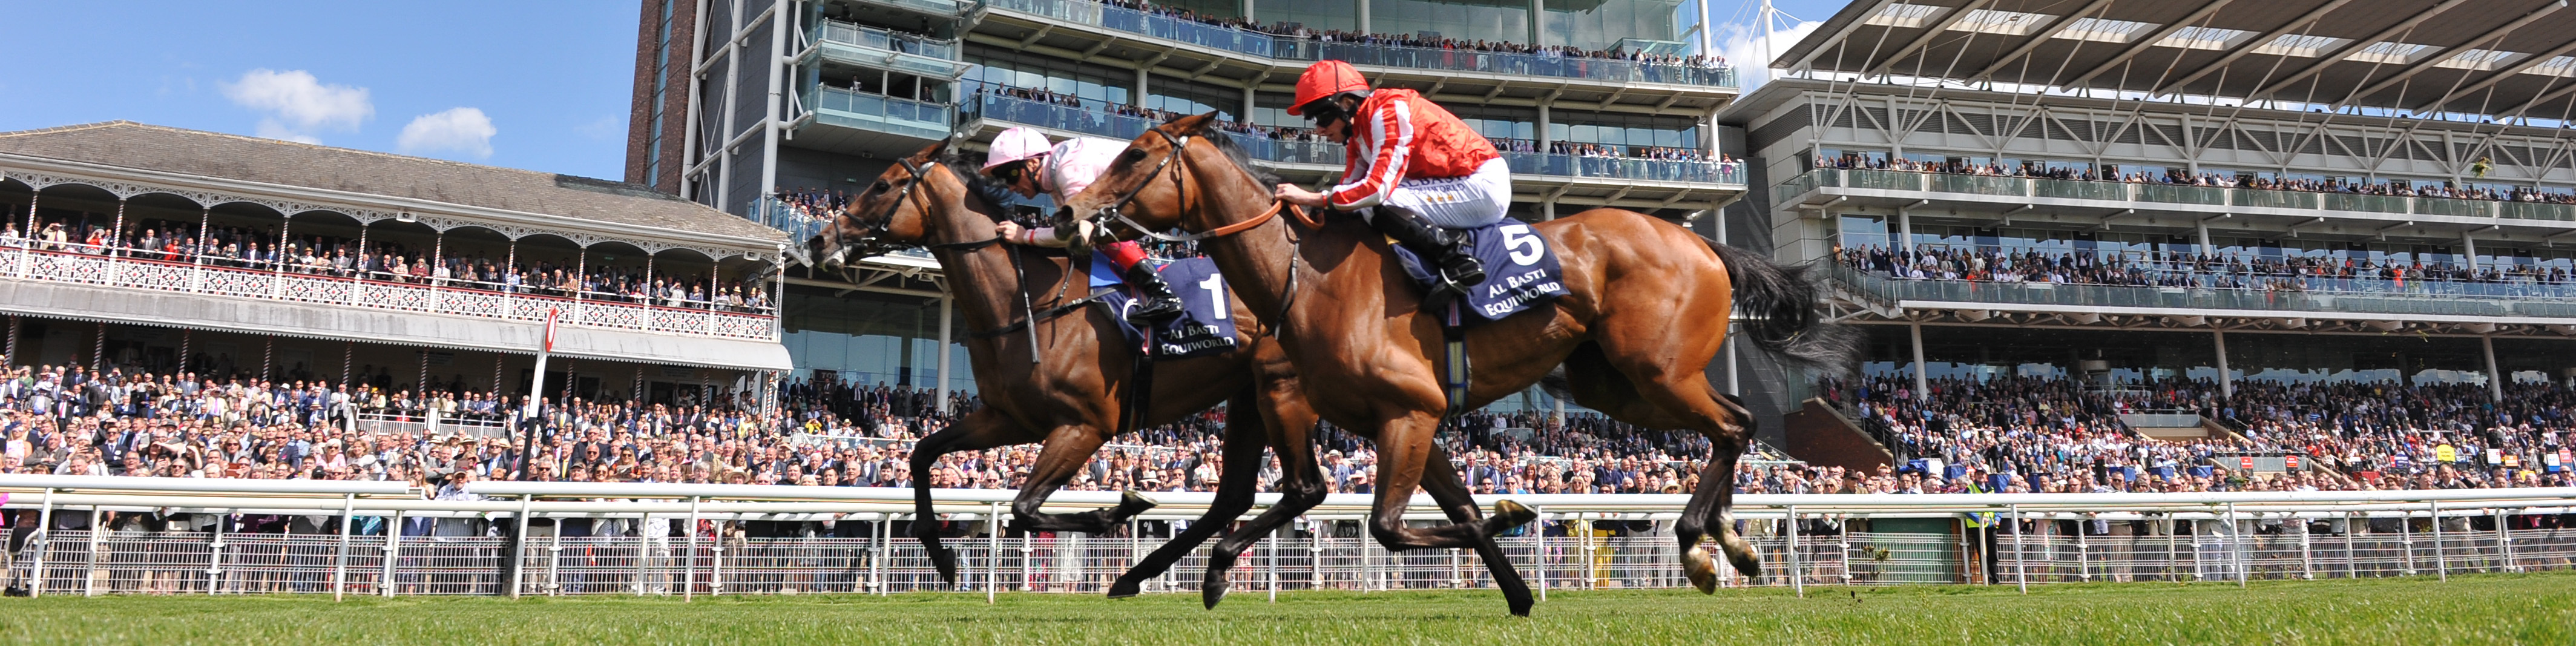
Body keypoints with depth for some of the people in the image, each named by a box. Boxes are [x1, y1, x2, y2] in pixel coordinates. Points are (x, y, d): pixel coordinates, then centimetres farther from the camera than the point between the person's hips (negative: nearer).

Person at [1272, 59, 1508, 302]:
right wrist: (1299, 201, -9)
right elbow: (1350, 186, 5)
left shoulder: (1388, 111, -18)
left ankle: (1456, 259, -22)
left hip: (1483, 185, -10)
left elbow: (1378, 187, -25)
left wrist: (1314, 198, -21)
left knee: (1375, 205, -22)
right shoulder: (1357, 134, 11)